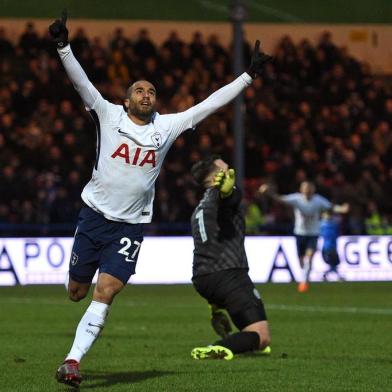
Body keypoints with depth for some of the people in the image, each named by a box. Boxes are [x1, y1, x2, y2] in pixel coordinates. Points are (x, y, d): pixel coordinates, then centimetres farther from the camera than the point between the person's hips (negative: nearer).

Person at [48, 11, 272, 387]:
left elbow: (209, 104, 7)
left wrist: (248, 74, 5)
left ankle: (72, 361, -13)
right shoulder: (108, 115, -2)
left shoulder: (167, 126, 4)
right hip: (95, 214, 0)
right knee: (76, 292, 8)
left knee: (105, 294, -13)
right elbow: (81, 82, -13)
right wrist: (62, 46, -28)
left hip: (131, 225, 1)